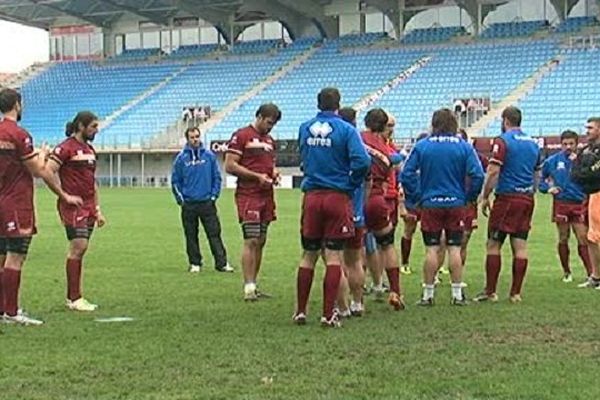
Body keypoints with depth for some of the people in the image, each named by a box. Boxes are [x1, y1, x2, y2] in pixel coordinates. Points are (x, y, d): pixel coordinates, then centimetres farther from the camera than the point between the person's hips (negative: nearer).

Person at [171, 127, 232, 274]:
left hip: (207, 203, 0)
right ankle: (195, 263, 16)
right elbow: (175, 181, 6)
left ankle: (222, 263, -1)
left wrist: (214, 196, 0)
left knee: (214, 233, -2)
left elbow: (217, 177, 7)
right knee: (191, 236, 7)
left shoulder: (209, 156, 2)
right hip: (188, 205, 0)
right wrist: (180, 199, 1)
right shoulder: (181, 158, 1)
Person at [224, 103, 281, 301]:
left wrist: (274, 173, 7)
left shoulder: (270, 140, 19)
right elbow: (229, 166, -11)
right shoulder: (241, 136, -5)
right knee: (251, 241, -11)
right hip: (248, 196, -8)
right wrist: (257, 176, -15)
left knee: (261, 242, 9)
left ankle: (253, 285, 15)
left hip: (266, 196, 8)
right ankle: (249, 288, -9)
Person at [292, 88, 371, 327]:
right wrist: (353, 185, -2)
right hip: (337, 197, -3)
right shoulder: (346, 130, -7)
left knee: (308, 255, 12)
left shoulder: (304, 128, 7)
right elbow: (361, 161, -16)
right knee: (334, 257, 1)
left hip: (311, 197, 4)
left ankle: (300, 311, 16)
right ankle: (328, 315, 1)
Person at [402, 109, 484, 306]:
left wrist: (418, 195, 6)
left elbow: (407, 174, -4)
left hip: (430, 205, 0)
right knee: (454, 249, 5)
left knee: (432, 250, 3)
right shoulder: (464, 147, -2)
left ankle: (428, 294, 6)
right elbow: (477, 175, -8)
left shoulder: (422, 146, -1)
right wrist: (469, 197, 5)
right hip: (456, 204, 0)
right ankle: (457, 294, 8)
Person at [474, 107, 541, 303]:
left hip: (507, 198, -6)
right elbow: (536, 173, 18)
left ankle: (490, 291, 1)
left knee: (493, 245, 1)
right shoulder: (532, 143, 13)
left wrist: (485, 197, -8)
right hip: (527, 199, 6)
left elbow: (493, 171, -15)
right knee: (520, 247, 5)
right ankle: (516, 293, 6)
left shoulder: (503, 141, -8)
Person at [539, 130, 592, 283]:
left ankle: (590, 273, -2)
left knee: (583, 240, -5)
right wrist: (548, 188, -2)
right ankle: (566, 272, 23)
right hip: (561, 204, 1)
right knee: (563, 240, 9)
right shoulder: (552, 161, 3)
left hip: (579, 205, -1)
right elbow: (542, 179, 15)